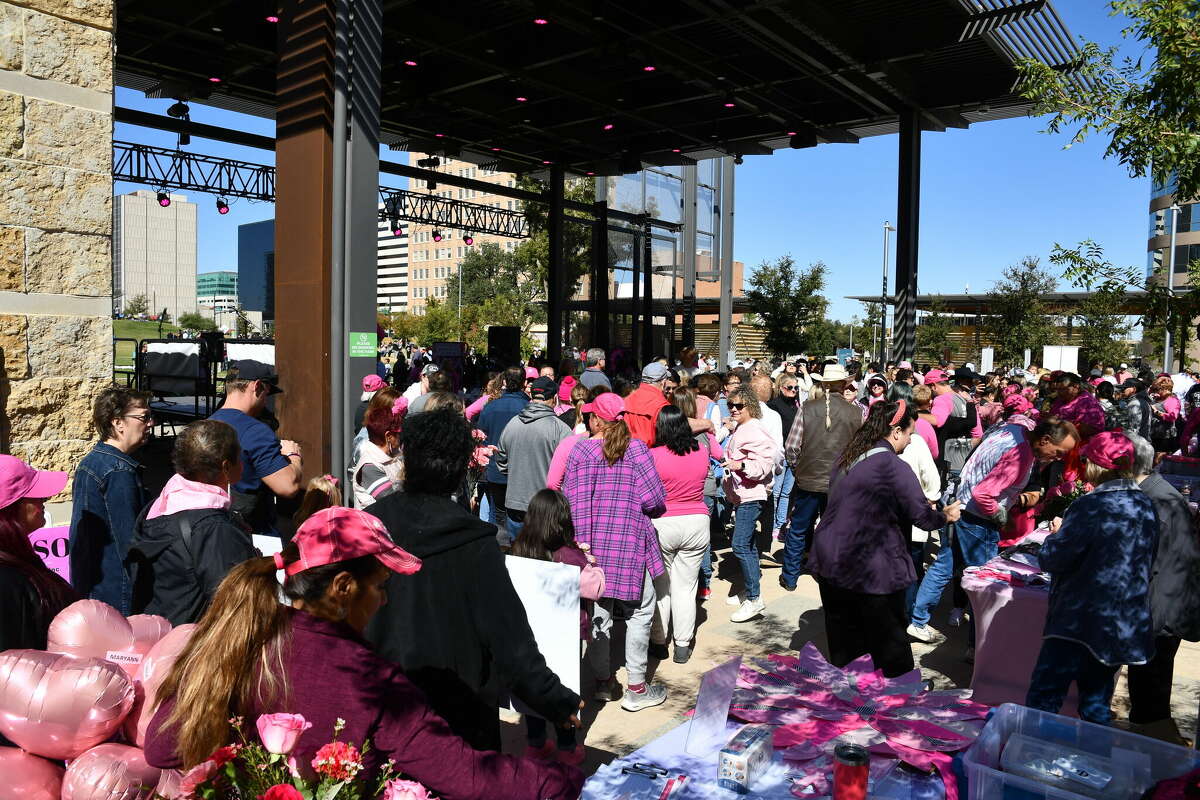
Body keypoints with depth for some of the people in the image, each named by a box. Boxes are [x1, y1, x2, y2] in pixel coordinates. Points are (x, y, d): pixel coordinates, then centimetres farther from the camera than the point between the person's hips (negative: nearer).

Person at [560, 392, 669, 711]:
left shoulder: (579, 451, -1)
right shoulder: (636, 449, -7)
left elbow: (571, 500, -3)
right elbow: (654, 499, -11)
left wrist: (580, 538, 5)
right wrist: (654, 510, 11)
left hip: (592, 541, 3)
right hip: (628, 540, -3)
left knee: (599, 610, 13)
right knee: (640, 611, 9)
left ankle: (603, 681, 24)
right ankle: (636, 687, 13)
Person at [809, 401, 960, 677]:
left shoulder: (846, 458, 8)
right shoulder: (893, 467, -18)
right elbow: (922, 516, -11)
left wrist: (924, 506, 26)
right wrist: (945, 516, 11)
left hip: (830, 562, 8)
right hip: (872, 571, -7)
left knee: (843, 646, 19)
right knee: (889, 644, 10)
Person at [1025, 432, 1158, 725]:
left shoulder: (1091, 506, -19)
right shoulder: (1146, 505, 3)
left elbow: (1052, 560, -16)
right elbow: (1147, 560, 17)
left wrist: (1055, 536, 4)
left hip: (1080, 622, -8)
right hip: (1128, 627, 8)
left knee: (1043, 699, -1)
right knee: (1097, 703, 19)